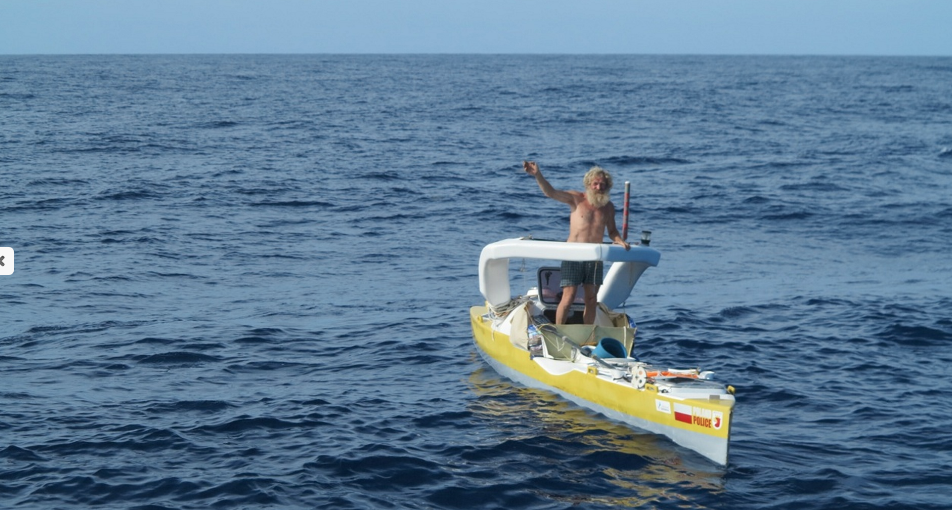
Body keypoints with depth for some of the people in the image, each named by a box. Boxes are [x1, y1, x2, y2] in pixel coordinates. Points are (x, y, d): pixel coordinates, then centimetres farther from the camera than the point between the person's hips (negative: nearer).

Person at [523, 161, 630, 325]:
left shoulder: (608, 207, 10)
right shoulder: (576, 199, -2)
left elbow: (612, 231, 22)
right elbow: (550, 192, -12)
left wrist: (621, 242, 1)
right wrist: (537, 175, -28)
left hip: (595, 259, 4)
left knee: (592, 299, 7)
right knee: (568, 297, -9)